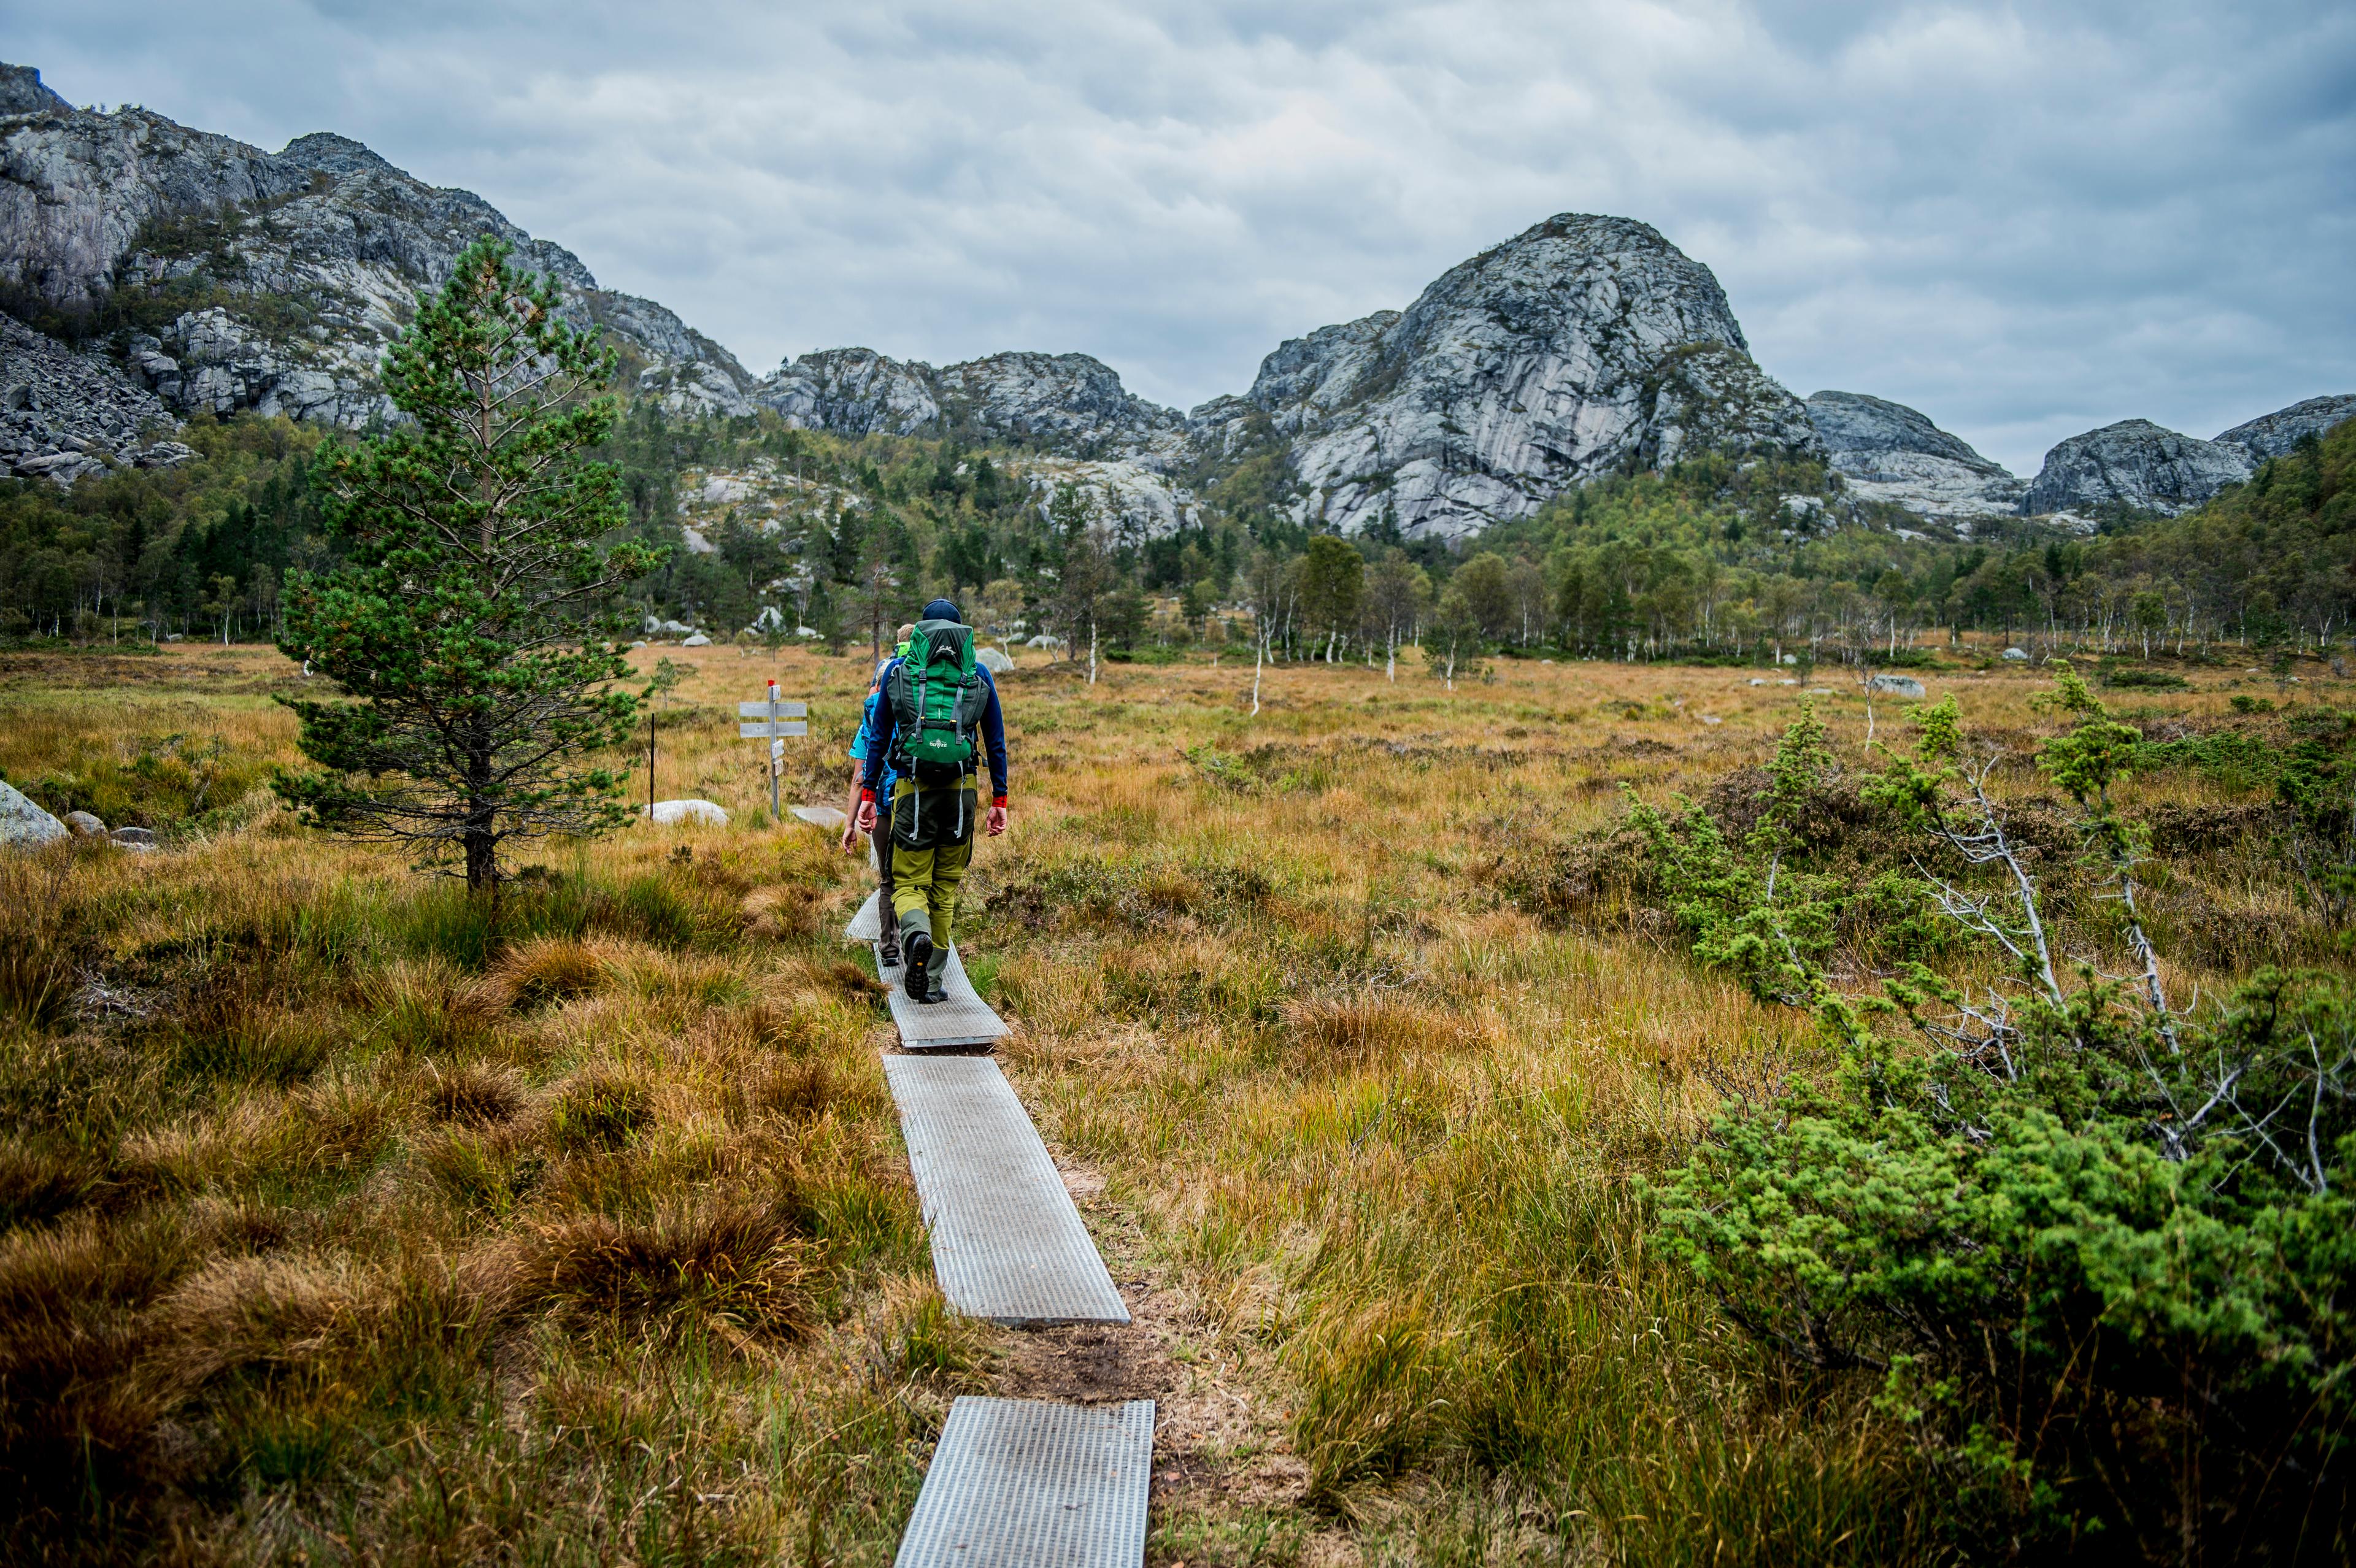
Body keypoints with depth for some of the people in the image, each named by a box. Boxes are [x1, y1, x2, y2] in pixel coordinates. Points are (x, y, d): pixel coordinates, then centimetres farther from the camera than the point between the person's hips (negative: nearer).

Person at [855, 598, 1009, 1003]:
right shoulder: (980, 674, 8)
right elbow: (996, 743, 9)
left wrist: (868, 794, 11)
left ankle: (916, 933, -26)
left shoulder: (897, 670, 7)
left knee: (909, 883, 8)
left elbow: (879, 738, 7)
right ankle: (931, 981, 12)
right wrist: (1000, 801, 14)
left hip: (913, 788, -1)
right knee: (946, 887, 12)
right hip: (962, 788, 1)